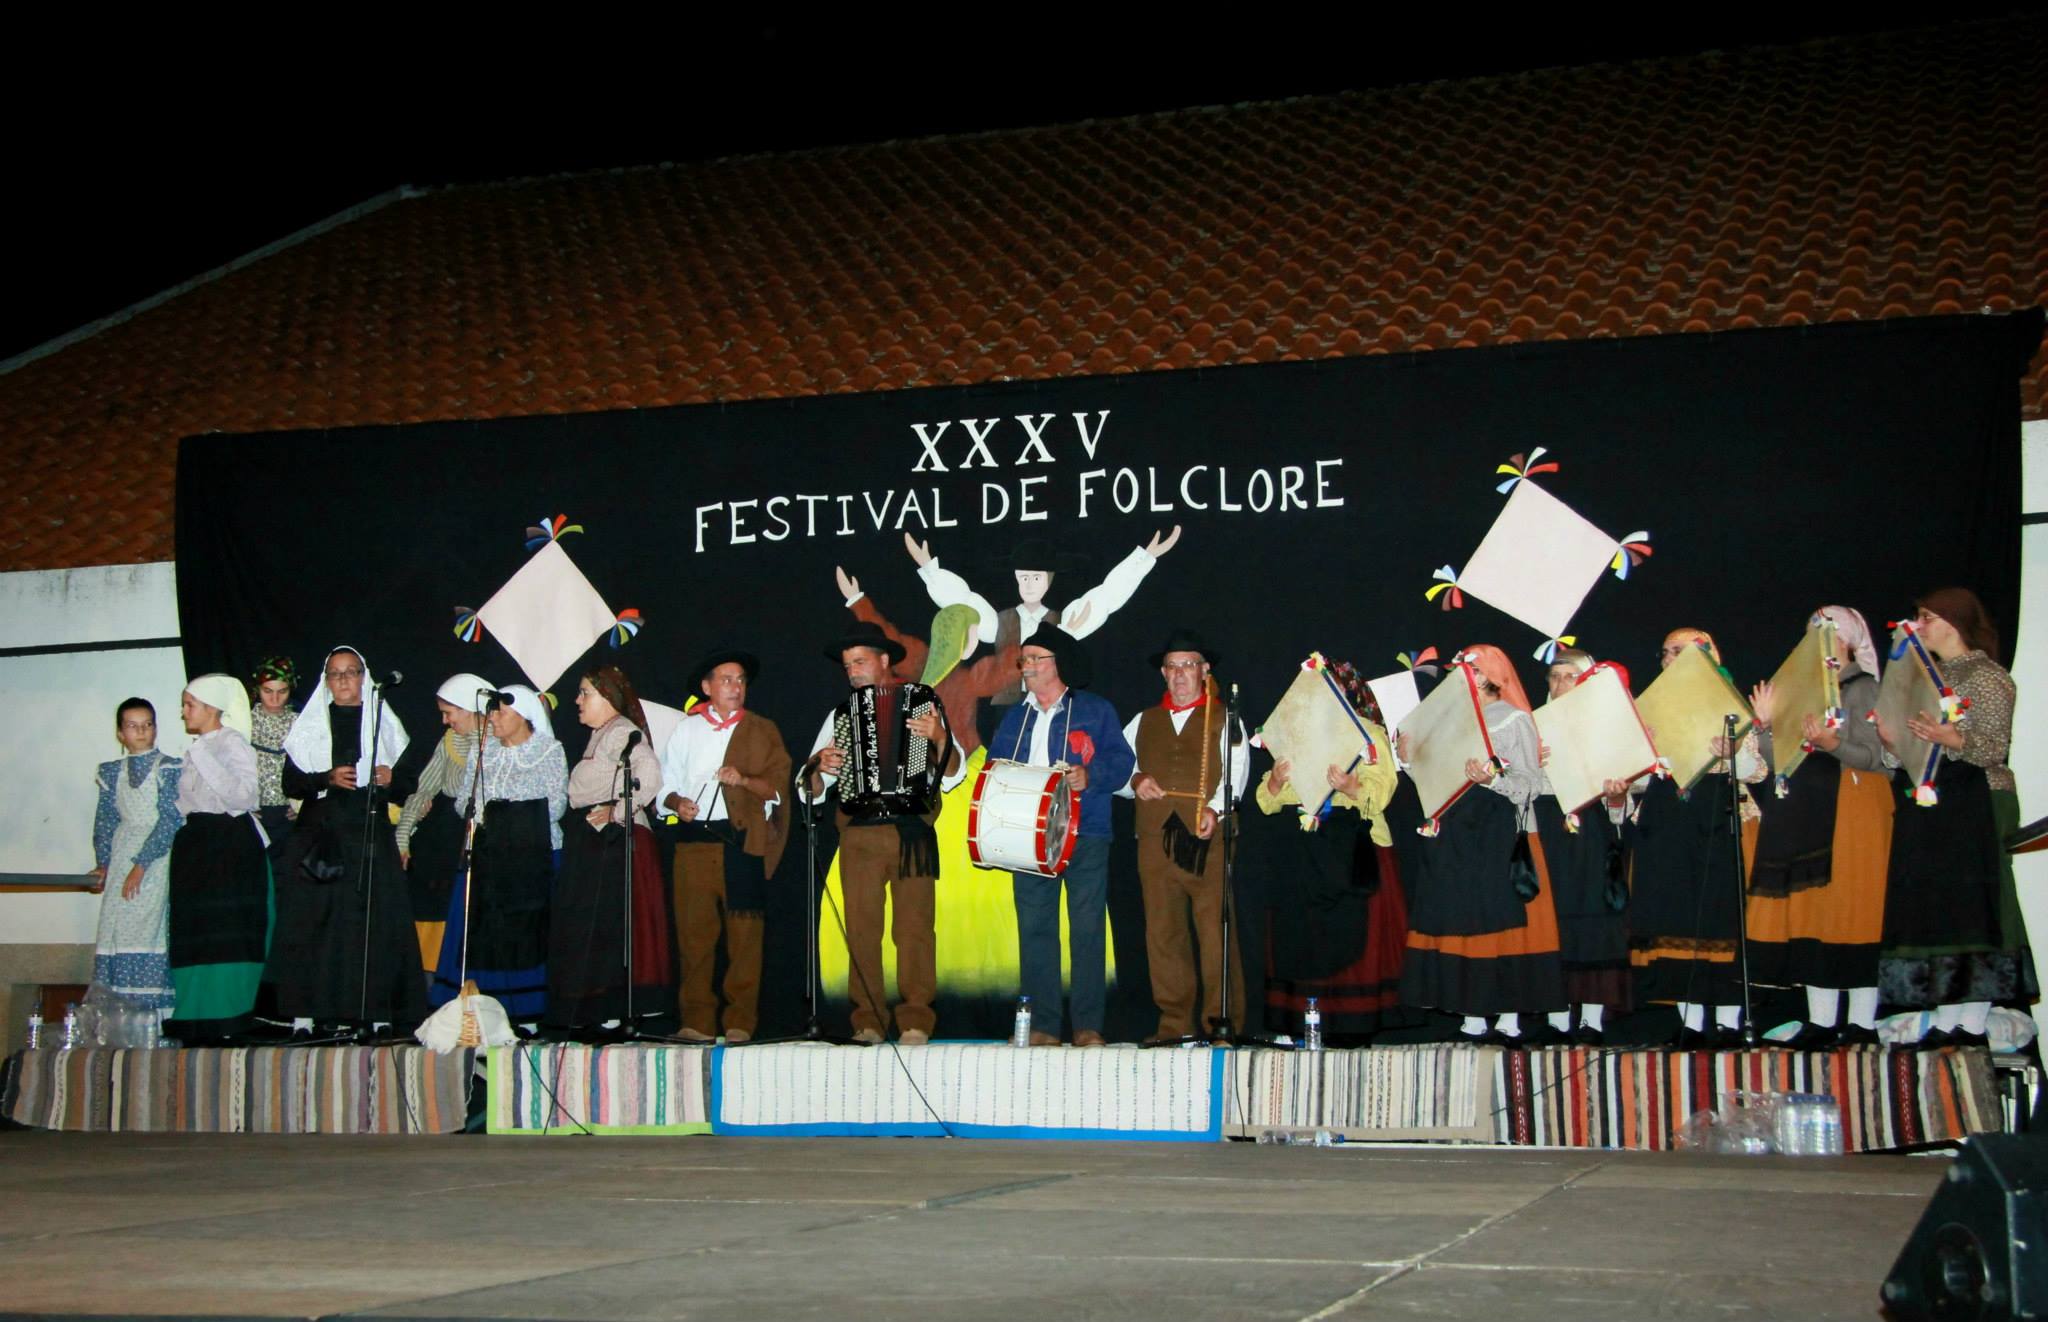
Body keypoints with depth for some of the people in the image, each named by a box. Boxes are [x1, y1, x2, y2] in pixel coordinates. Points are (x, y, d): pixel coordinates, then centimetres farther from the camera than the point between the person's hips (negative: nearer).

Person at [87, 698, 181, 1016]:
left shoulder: (168, 767, -2)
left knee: (149, 924, -13)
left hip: (156, 855, -5)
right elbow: (105, 819, 15)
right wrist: (102, 863, 4)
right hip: (122, 856, 5)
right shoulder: (112, 771, 14)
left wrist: (141, 864, -14)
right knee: (114, 926, -2)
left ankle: (152, 1009, -12)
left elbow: (170, 820, -9)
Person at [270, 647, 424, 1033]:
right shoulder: (309, 725, 12)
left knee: (374, 922, -7)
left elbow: (408, 788, 10)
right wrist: (328, 779, -13)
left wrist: (391, 780, -12)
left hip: (370, 836, 0)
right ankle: (306, 1013, -7)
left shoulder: (384, 723, 12)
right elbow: (291, 782, 4)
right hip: (319, 837, 0)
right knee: (314, 921, -6)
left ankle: (376, 1013, -8)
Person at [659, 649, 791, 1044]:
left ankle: (741, 1021, 1)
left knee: (745, 934, -4)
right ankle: (697, 1021, 4)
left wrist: (744, 780, -13)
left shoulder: (762, 730, 12)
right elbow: (667, 780, 15)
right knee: (693, 931, -2)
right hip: (693, 839, 1)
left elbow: (778, 785, 4)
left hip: (742, 840, -1)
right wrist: (676, 801, -5)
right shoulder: (687, 728, 17)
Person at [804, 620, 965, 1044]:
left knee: (914, 927, -8)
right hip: (859, 837, 2)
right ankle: (868, 1021, 1)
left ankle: (916, 1021, -6)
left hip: (913, 835, -2)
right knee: (861, 929, -4)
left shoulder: (924, 706, 11)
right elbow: (810, 789, 12)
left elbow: (951, 774, 1)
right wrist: (822, 768, -9)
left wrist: (939, 738, -17)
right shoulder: (839, 717, 18)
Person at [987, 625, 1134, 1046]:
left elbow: (1121, 759, -2)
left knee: (1087, 929, -5)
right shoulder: (1015, 718, 19)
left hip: (1085, 836, -4)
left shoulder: (1095, 711, 6)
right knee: (1034, 929, 1)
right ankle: (1042, 1026, 6)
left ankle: (1089, 1026, -1)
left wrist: (1090, 777, -20)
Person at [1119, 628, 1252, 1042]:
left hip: (1207, 840, -3)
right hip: (1155, 839, 3)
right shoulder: (1143, 722, 23)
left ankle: (1222, 1024, -5)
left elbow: (1235, 772, -2)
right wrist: (1134, 781, -1)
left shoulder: (1223, 719, 12)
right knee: (1162, 934, 0)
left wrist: (1215, 808, -20)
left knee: (1215, 932, -9)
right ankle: (1174, 1024, 5)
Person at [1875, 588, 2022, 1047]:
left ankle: (1973, 1024, -4)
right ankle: (1945, 1023, 10)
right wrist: (1895, 741, -1)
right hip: (1925, 804, 8)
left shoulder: (1988, 677, -6)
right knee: (1931, 911, 6)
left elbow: (1996, 748, -14)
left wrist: (1950, 739, -30)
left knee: (1972, 906, -7)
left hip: (1973, 808, -8)